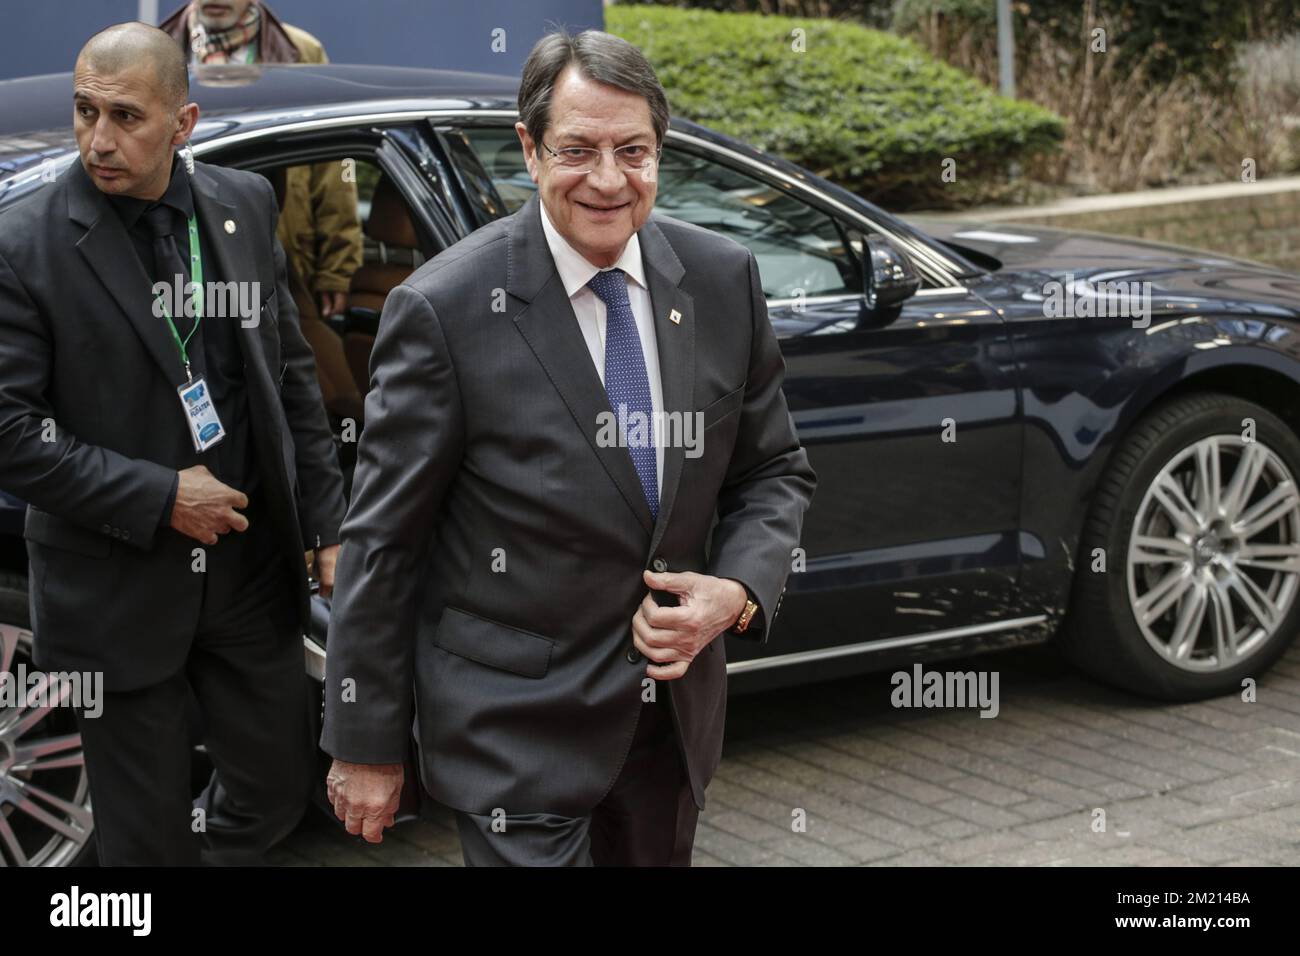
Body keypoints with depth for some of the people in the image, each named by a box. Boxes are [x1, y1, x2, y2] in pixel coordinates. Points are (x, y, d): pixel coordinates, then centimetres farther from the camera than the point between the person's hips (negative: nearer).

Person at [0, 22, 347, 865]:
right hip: (117, 595, -4)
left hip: (252, 571, 4)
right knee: (146, 833, 9)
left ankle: (202, 847, 46)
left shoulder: (246, 205, 1)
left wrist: (328, 525, 7)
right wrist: (159, 498, -18)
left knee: (279, 791, 16)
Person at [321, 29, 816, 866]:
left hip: (675, 711, 5)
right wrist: (365, 748, -7)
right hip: (516, 734, -5)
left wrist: (739, 593, -12)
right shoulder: (446, 309, -16)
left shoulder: (724, 280, -2)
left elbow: (776, 470, 8)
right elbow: (382, 541, -11)